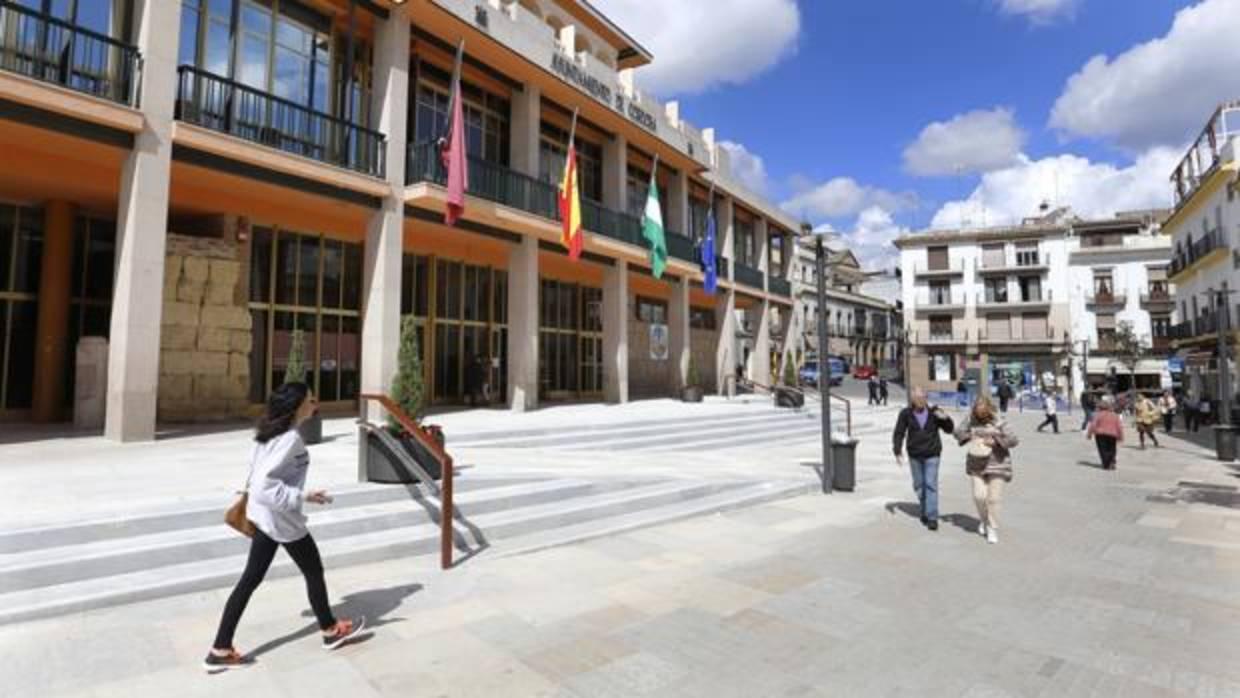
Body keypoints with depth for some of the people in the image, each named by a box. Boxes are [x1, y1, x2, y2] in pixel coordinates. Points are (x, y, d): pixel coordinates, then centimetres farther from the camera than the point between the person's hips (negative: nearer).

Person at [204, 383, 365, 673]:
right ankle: (331, 630, 30)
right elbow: (264, 484, -31)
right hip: (282, 519, -8)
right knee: (314, 572, 11)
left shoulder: (270, 432, 3)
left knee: (251, 578, 15)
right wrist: (303, 496, -28)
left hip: (264, 515, 9)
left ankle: (220, 650, 22)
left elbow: (257, 470, 11)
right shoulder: (290, 439, -27)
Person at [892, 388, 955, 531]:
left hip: (932, 455, -2)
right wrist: (898, 452, -7)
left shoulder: (934, 412, -7)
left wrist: (946, 418, -20)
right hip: (914, 455, 2)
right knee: (919, 485, 12)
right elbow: (898, 433, -1)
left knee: (931, 484, -7)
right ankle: (924, 510, 32)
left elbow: (949, 429, 1)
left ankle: (932, 517, -3)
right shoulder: (906, 414, -6)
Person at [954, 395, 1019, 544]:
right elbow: (958, 431, 8)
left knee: (993, 499, -1)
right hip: (976, 465, 2)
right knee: (979, 496, -3)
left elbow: (1014, 440, -12)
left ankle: (992, 529, 15)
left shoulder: (999, 422, -11)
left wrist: (995, 441, -22)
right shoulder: (970, 419, -2)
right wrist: (969, 437, -10)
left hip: (996, 465, -2)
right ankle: (983, 520, 26)